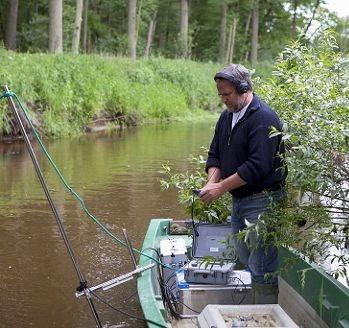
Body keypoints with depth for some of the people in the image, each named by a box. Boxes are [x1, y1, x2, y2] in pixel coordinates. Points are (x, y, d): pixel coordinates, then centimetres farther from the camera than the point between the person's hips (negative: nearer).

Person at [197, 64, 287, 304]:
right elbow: (215, 155, 14)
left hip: (262, 201, -9)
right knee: (245, 259, 16)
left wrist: (221, 187, -21)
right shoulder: (227, 117, 12)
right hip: (239, 200, 9)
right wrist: (212, 182, -6)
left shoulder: (264, 118, -17)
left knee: (262, 269, -5)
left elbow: (258, 166, -25)